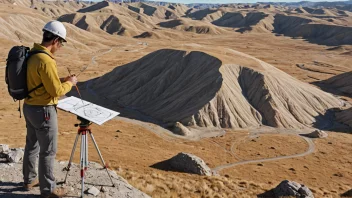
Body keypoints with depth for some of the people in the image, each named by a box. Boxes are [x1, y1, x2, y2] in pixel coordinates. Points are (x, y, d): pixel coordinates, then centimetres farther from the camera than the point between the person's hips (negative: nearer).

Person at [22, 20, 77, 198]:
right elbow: (56, 91, -21)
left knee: (32, 145, 22)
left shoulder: (32, 54, 6)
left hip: (30, 107, 10)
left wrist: (62, 80, 11)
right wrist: (69, 83, -4)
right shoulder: (45, 60, -24)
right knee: (48, 151, 4)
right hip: (43, 111, -10)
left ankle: (29, 180, 39)